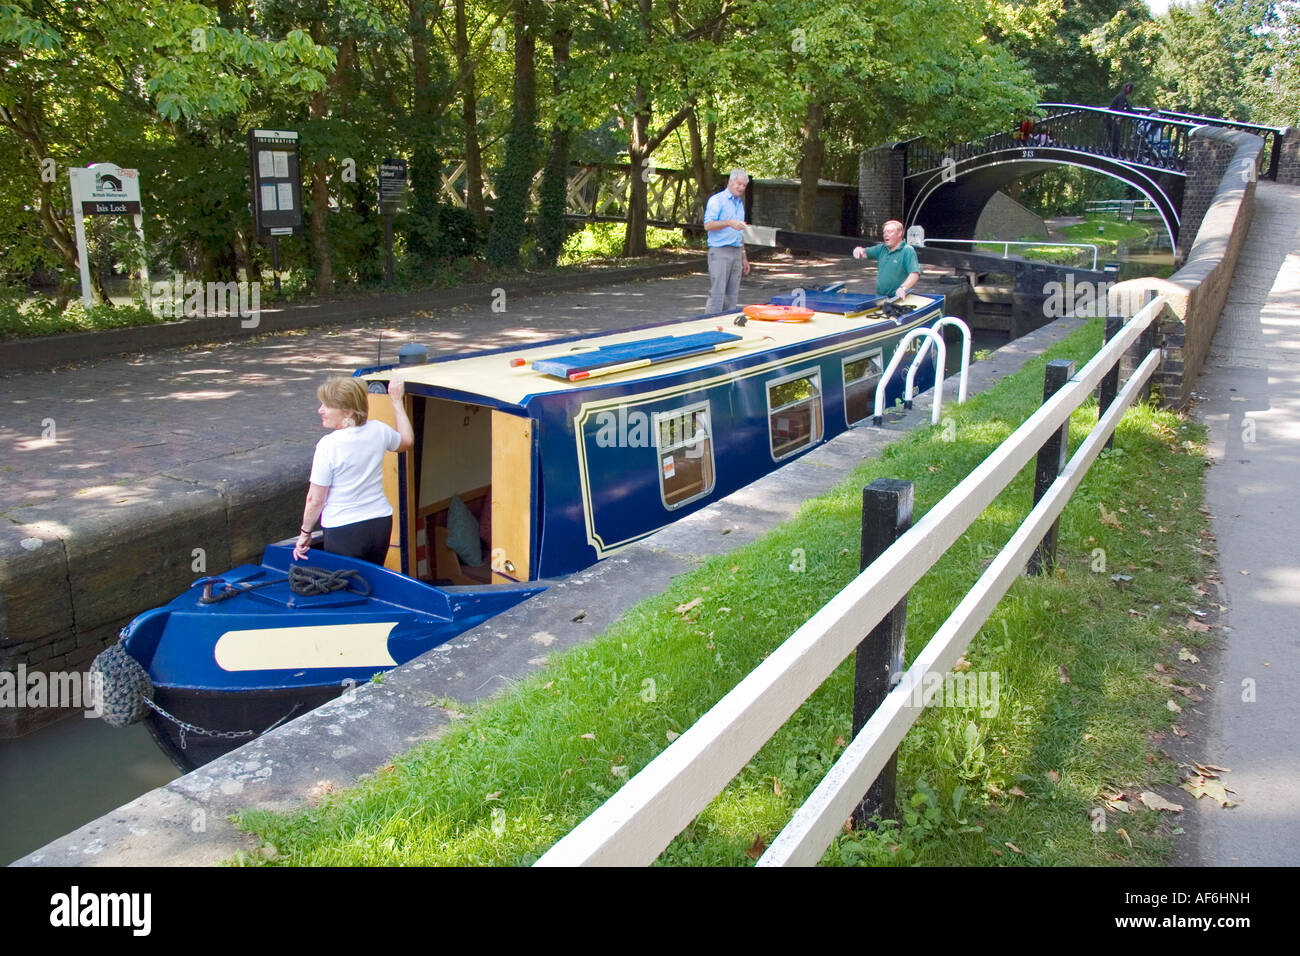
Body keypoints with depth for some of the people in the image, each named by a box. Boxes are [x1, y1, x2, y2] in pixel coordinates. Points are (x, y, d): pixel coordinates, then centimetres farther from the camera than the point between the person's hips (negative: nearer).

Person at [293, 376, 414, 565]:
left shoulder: (328, 445, -18)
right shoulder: (379, 431, -3)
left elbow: (315, 500, -12)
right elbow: (407, 442, 21)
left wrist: (305, 532, 4)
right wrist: (397, 401, 29)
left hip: (343, 532, -5)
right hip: (381, 524, 5)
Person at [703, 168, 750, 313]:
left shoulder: (740, 203, 21)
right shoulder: (717, 200, -3)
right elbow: (708, 225, -15)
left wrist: (744, 257, 22)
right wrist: (729, 223, -27)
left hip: (736, 253, 7)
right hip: (720, 252, -7)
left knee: (732, 296, 5)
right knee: (717, 294, -12)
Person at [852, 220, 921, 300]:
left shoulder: (908, 251, -5)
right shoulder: (881, 248, 17)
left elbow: (915, 274, -17)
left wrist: (903, 288, -34)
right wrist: (859, 250, -6)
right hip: (879, 298, 5)